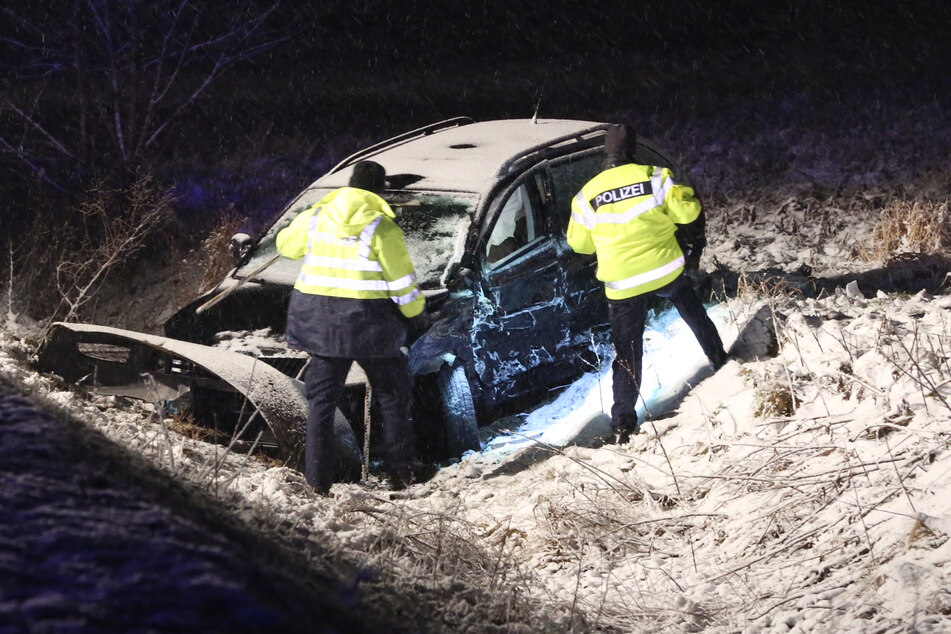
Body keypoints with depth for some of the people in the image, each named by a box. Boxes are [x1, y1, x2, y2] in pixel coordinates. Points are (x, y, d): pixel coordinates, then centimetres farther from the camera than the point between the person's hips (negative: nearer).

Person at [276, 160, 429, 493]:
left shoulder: (316, 218, 0)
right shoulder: (381, 227, -12)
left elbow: (286, 243, 17)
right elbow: (401, 278, -8)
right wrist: (414, 313, 7)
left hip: (319, 315, 3)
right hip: (369, 320, -3)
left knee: (322, 397, 11)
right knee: (392, 394, 14)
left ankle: (318, 478, 7)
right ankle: (400, 472, 16)